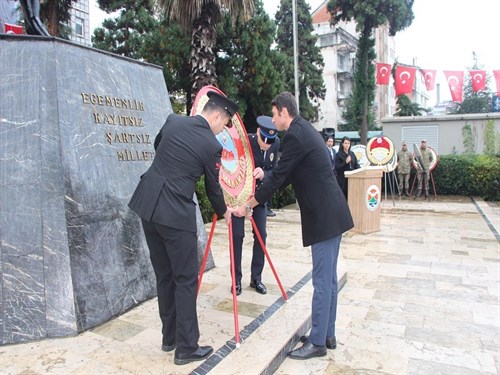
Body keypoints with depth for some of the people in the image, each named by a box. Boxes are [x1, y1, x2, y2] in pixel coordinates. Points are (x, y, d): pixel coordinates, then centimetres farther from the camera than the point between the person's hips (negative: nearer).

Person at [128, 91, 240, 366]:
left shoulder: (173, 121, 8)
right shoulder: (212, 146, -8)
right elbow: (213, 187, 3)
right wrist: (223, 212, 21)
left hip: (147, 206, 7)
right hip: (176, 214, -7)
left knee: (164, 276, 17)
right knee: (185, 280, 4)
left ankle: (170, 337, 30)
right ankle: (186, 348, 14)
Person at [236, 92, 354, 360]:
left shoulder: (294, 135, -14)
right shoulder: (305, 130, 16)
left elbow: (279, 177, -13)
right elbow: (288, 175, 20)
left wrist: (247, 204, -4)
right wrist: (266, 179, 23)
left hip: (323, 217, -10)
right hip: (332, 214, 10)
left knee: (322, 281, -1)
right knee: (328, 278, 15)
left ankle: (317, 342, 11)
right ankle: (327, 335, 27)